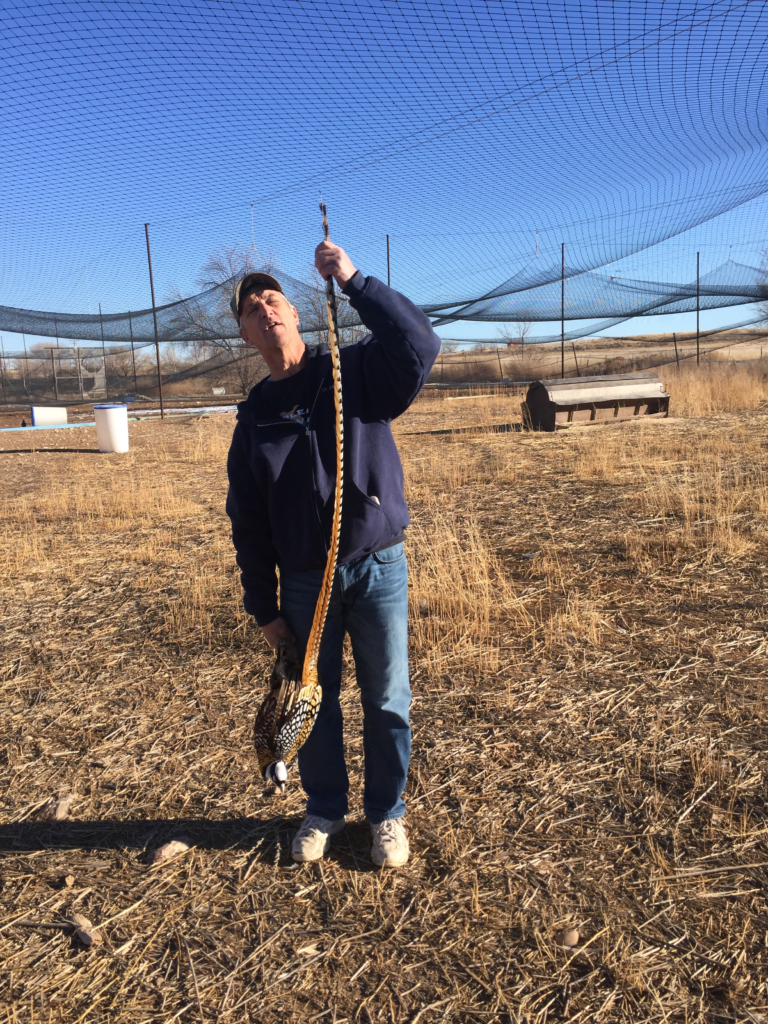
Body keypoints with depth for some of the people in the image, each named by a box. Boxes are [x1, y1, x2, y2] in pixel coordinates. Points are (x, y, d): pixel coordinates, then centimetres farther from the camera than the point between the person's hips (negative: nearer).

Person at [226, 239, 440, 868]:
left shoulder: (356, 371, -1)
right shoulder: (254, 415, 5)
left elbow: (420, 346, -21)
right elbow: (248, 520, 6)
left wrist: (353, 282, -22)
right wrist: (264, 605, 4)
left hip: (378, 568, -2)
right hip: (304, 583, 3)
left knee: (387, 699, 10)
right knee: (315, 701, 15)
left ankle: (387, 813, 32)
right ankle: (324, 810, 38)